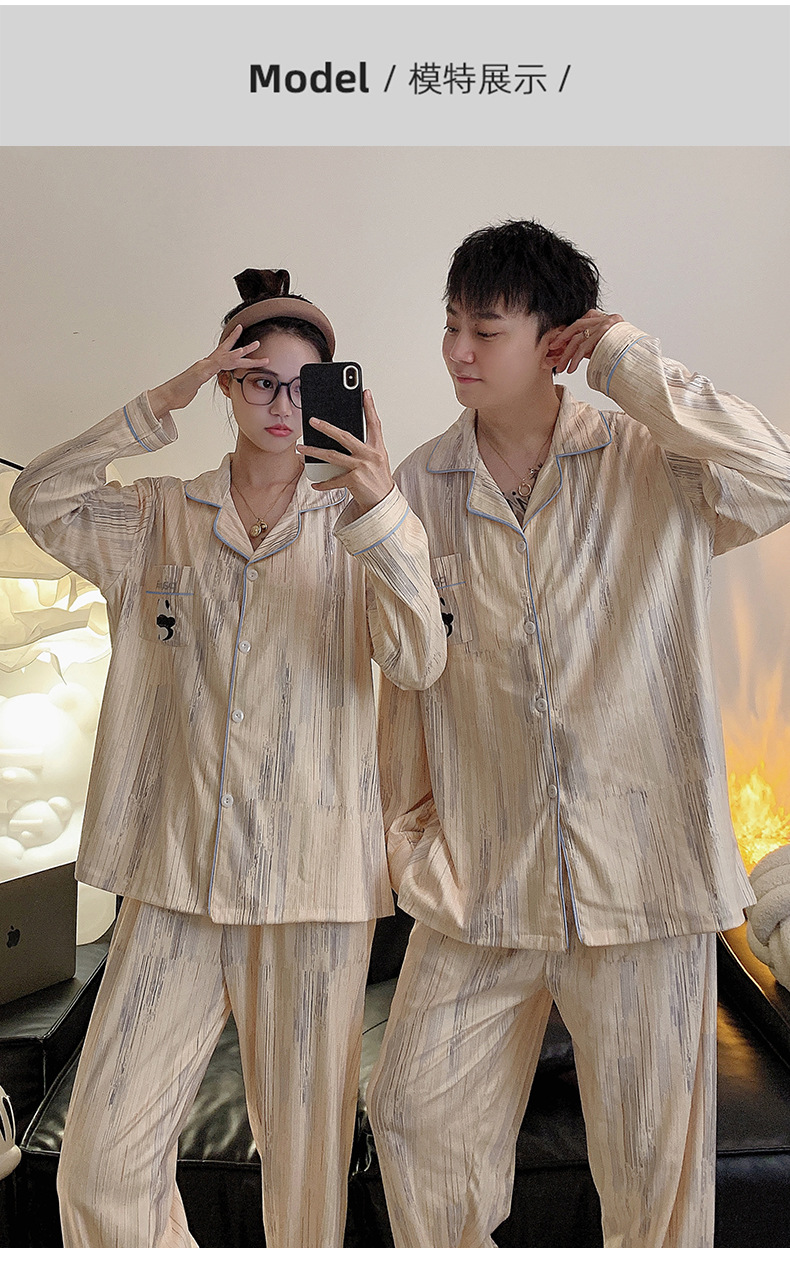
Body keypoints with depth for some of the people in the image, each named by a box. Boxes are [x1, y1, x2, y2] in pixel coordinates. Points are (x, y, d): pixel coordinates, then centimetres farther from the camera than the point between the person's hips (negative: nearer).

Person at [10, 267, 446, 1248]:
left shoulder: (358, 528, 3)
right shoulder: (160, 519, 10)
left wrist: (378, 506, -25)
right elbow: (40, 503, -6)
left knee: (306, 1149, 9)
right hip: (174, 877, 2)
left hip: (314, 880, -1)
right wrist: (162, 404, -12)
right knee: (103, 1161, 3)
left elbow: (418, 662, -12)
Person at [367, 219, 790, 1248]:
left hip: (641, 864, -2)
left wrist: (633, 362, -13)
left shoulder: (649, 461, -2)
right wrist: (411, 836, 8)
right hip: (482, 877, 3)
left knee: (654, 1158, 11)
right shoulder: (423, 485, 5)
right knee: (418, 1120, 11)